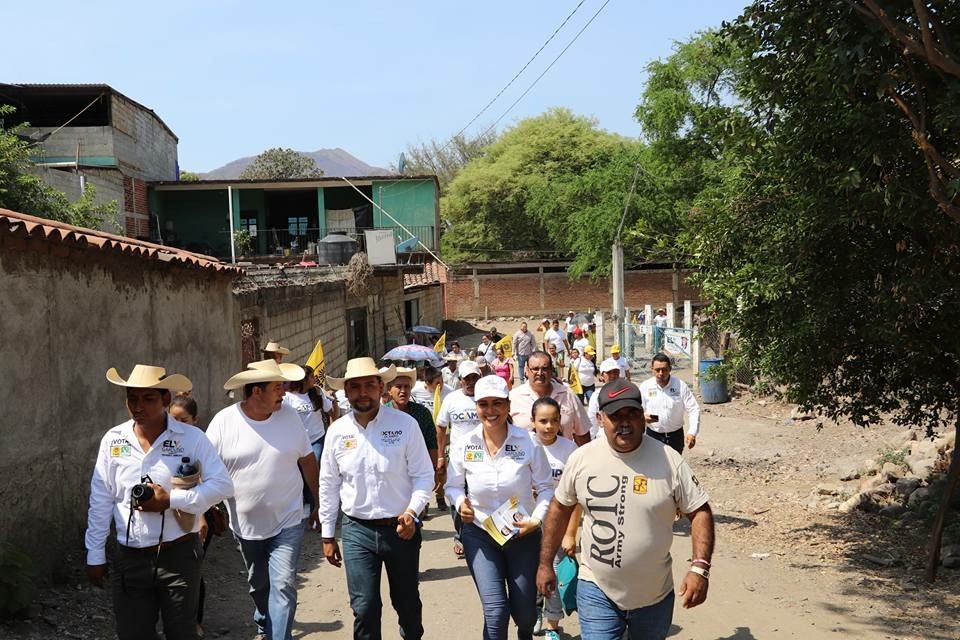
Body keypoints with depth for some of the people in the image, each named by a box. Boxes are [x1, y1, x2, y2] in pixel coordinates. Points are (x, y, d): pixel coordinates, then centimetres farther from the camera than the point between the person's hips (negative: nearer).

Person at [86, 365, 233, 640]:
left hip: (180, 555, -2)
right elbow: (101, 501, 5)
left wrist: (171, 500, -19)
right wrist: (95, 554, 6)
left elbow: (222, 485, -11)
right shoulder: (113, 440, -1)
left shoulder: (192, 438, -9)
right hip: (130, 558, 2)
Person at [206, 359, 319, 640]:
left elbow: (307, 460, 4)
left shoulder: (289, 415, -7)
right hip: (246, 524, 1)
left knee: (283, 585, -9)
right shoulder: (224, 421, -11)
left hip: (287, 523, -1)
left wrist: (317, 504, 7)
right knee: (258, 585, 20)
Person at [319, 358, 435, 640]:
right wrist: (328, 536, 9)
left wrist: (412, 511, -20)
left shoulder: (405, 424, -9)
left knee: (407, 603, 15)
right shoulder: (337, 431, -1)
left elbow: (423, 476, -5)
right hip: (357, 531, 1)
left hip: (401, 528, -1)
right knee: (364, 607, 0)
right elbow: (329, 486, 7)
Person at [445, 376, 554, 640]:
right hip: (480, 533, 0)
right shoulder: (463, 446, -9)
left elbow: (545, 487, -3)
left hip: (523, 534, 0)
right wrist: (460, 503, -16)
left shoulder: (528, 442, -13)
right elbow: (453, 486, 4)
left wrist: (536, 519, -15)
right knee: (496, 611, -14)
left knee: (524, 612, 15)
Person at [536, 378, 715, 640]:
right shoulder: (581, 459, -8)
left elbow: (700, 512, -7)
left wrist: (700, 568, -18)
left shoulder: (669, 460, -12)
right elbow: (560, 508, 5)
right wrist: (545, 564, 9)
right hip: (597, 590, 0)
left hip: (655, 594, 1)